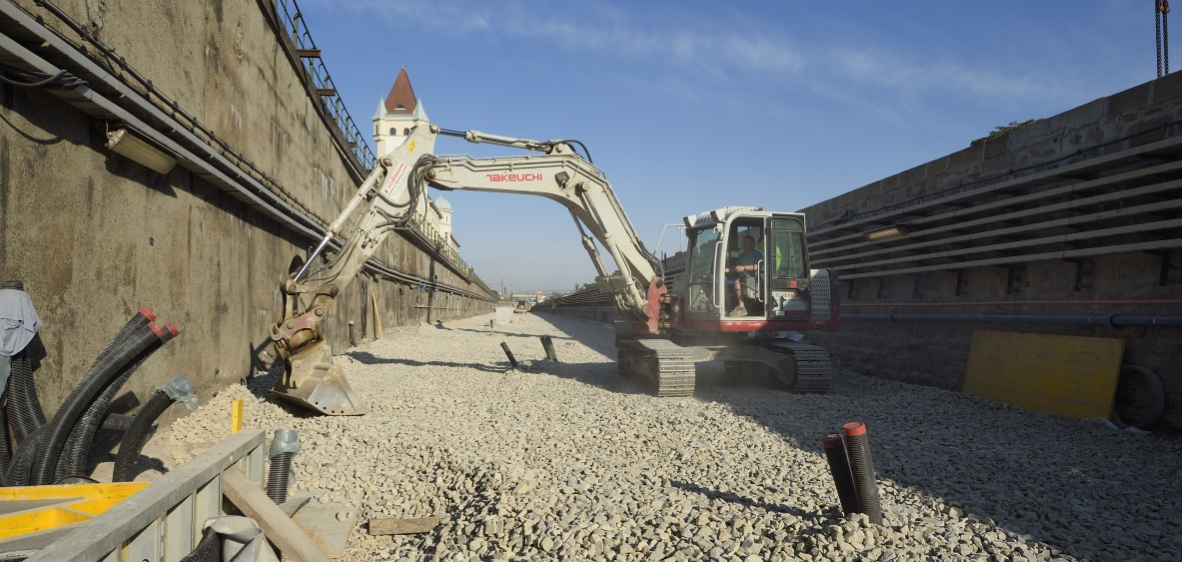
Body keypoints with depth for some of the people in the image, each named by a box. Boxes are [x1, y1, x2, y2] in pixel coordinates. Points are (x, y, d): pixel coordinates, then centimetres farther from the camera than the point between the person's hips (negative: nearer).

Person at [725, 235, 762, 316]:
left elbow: (757, 266, -14)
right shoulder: (742, 255, 26)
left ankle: (741, 308, -35)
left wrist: (744, 267, -25)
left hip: (752, 278, -8)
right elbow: (736, 267, 24)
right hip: (741, 278, 8)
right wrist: (725, 270, 6)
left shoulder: (758, 254, 3)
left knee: (737, 281, -35)